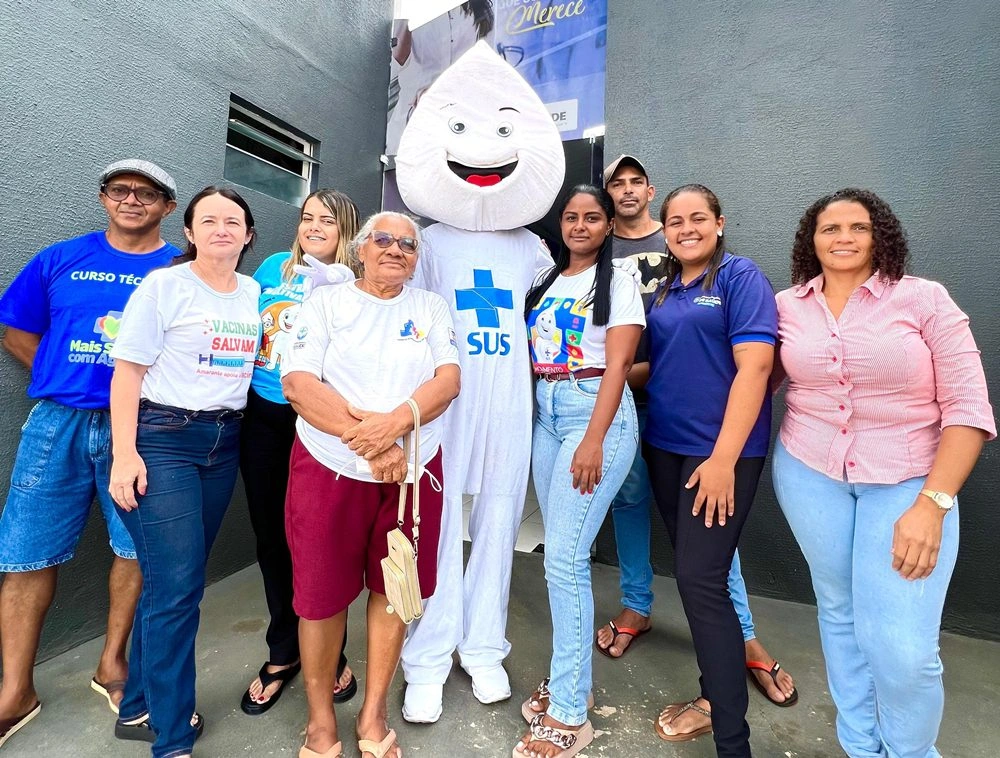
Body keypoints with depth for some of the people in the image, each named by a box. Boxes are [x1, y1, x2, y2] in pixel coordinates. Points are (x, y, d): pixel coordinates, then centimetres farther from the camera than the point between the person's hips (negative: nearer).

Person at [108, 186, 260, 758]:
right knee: (177, 587, -5)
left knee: (179, 580, 12)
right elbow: (127, 372, -8)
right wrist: (125, 453, -14)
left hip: (224, 443, 5)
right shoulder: (163, 286, -5)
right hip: (161, 439, -5)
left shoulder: (255, 294, 11)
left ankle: (139, 708, 31)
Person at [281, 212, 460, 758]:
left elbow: (448, 380, -3)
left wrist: (395, 423, -21)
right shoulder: (325, 302, 3)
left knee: (393, 590, 11)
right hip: (330, 467, -1)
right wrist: (364, 437, -20)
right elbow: (296, 383, -9)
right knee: (322, 595, 8)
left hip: (413, 470, 2)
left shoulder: (431, 308, 9)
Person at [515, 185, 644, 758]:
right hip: (547, 415, 6)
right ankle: (571, 677, 26)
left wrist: (594, 440, -18)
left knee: (565, 557, -8)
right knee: (562, 552, 9)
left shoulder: (618, 281, 1)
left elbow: (618, 363, -10)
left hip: (596, 413, -6)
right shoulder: (547, 281, 18)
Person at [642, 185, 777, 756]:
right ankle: (716, 693, 33)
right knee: (694, 573, 14)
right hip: (665, 448, 7)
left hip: (720, 451, -6)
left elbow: (754, 366, -15)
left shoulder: (741, 276, -6)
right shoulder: (662, 291, 13)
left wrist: (724, 457, -20)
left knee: (701, 579, -7)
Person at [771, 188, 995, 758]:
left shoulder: (924, 299, -5)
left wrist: (932, 504, -17)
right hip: (810, 473, 2)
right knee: (840, 614, 15)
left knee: (902, 646, -6)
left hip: (907, 481, -2)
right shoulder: (787, 306, 2)